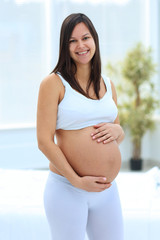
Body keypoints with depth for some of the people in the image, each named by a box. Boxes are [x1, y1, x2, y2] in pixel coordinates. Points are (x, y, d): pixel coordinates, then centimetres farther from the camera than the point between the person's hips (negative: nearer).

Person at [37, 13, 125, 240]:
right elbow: (44, 141, -11)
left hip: (108, 191, 6)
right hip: (66, 189, -5)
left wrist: (117, 130, -3)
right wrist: (77, 180, -15)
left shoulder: (107, 85, 12)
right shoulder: (54, 83, -6)